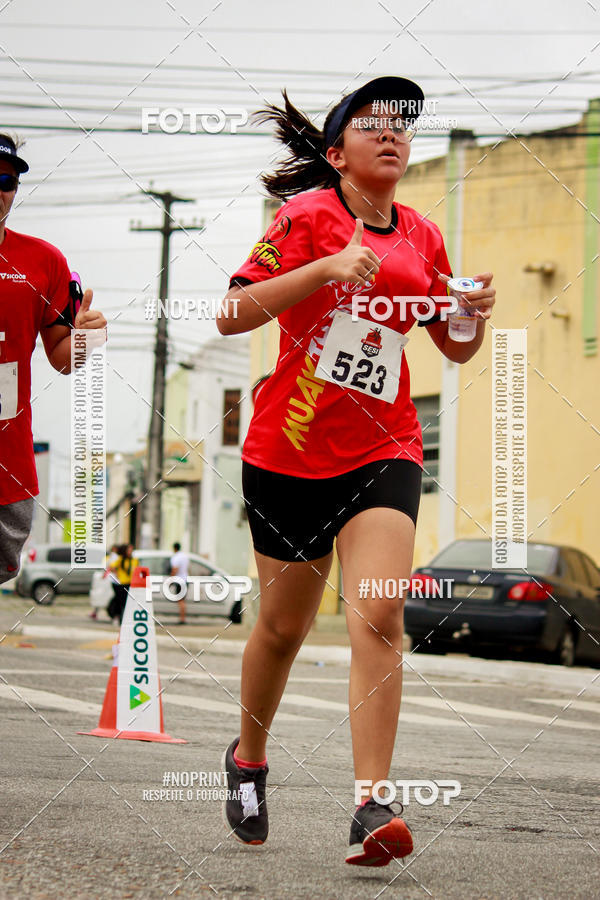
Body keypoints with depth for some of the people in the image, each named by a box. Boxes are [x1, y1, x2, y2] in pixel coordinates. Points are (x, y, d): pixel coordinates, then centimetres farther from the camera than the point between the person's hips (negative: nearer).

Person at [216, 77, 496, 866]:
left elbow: (455, 348, 19)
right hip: (289, 450, -2)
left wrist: (476, 313, -4)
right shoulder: (308, 215, -5)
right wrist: (327, 267, -24)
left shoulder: (422, 237, 9)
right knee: (284, 626, 11)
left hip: (383, 451, 2)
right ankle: (248, 758, 38)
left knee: (378, 618, -16)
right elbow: (232, 314, -14)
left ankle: (372, 809, -20)